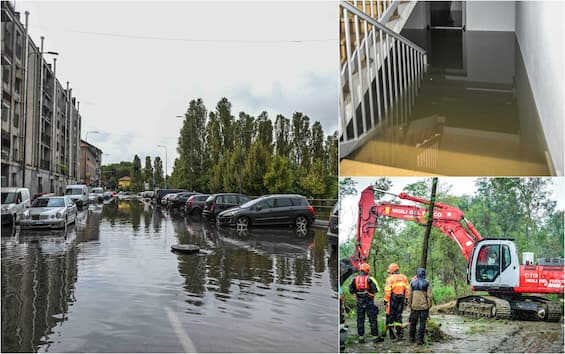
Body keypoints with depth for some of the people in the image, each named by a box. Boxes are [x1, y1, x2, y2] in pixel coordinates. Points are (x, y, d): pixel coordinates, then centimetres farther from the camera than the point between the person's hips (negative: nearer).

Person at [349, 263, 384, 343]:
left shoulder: (355, 279, 2)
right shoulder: (369, 279, -12)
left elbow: (351, 290, 3)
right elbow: (375, 289, -17)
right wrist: (371, 291, 3)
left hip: (359, 301, 4)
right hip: (369, 301, -4)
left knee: (360, 320, 10)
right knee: (372, 319, 4)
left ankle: (361, 337, 12)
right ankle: (375, 336, 7)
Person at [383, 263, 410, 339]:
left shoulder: (390, 278, -7)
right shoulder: (404, 277, 8)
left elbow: (387, 291, -12)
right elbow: (407, 290, 7)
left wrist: (386, 301, -8)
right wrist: (406, 300, 12)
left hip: (393, 299, -4)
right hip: (401, 299, 4)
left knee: (390, 315, 6)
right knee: (399, 315, 12)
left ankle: (392, 334, 8)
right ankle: (399, 333, 8)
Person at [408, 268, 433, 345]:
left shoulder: (412, 283, 2)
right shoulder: (427, 283, -3)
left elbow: (410, 295, 3)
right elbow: (429, 296, -6)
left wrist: (409, 305, 11)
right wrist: (429, 306, 3)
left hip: (414, 306, 2)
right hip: (424, 307, -2)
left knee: (413, 322, 14)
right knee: (422, 324, 3)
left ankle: (412, 338, 25)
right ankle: (420, 339, 0)